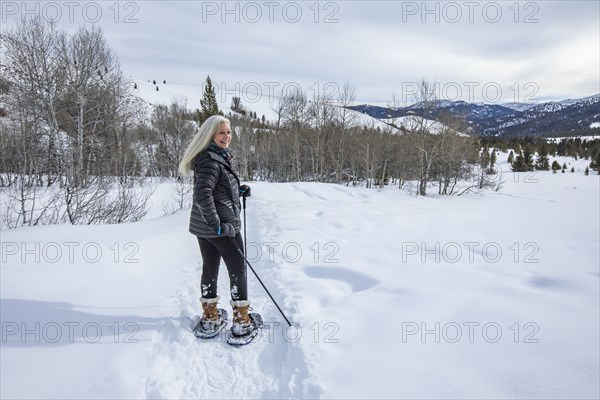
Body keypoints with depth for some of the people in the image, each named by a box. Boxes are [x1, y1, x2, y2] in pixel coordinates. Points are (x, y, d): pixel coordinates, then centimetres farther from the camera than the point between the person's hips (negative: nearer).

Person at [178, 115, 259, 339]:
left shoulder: (217, 158, 13)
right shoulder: (211, 161, -18)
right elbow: (202, 194, -28)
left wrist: (237, 190, 17)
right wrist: (218, 225, -27)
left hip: (202, 226, 9)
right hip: (222, 228, -9)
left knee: (210, 269, 15)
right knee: (238, 270, 3)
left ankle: (210, 318, 29)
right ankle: (242, 322, 13)